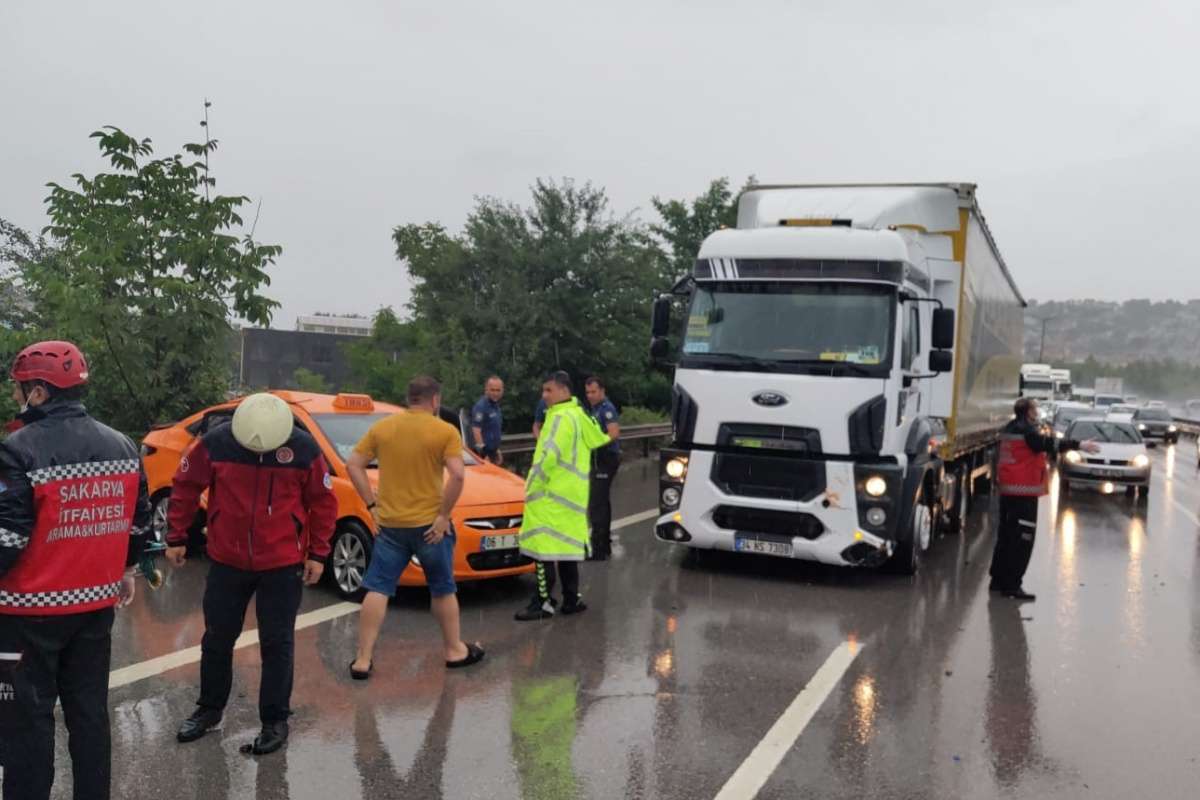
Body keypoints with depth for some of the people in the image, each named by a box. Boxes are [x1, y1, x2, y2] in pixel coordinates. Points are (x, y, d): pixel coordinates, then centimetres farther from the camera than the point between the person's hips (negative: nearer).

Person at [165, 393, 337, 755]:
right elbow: (185, 487, 1)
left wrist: (317, 554, -2)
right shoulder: (215, 443, -12)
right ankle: (209, 709, 35)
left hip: (283, 565, -2)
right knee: (217, 639, 14)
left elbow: (323, 502, -2)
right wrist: (176, 538, 4)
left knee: (277, 644, 4)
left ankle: (275, 721, 17)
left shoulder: (304, 449, -13)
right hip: (227, 561, 2)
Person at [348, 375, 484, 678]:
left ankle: (363, 659, 4)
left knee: (377, 589, 7)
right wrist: (444, 515, -12)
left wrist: (372, 503, 5)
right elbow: (457, 475, -20)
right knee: (443, 589, 14)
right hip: (429, 524, -2)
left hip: (389, 524, 3)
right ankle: (455, 650, 25)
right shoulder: (445, 431, -8)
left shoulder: (382, 427, 5)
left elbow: (353, 464, 4)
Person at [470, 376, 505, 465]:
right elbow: (476, 431, -22)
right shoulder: (481, 406, -16)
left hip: (492, 451, 9)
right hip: (483, 454, -9)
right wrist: (483, 455, -24)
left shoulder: (496, 406, 13)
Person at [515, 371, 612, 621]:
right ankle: (572, 599, 19)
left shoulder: (561, 417, -14)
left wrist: (534, 484, -13)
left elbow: (549, 455, -24)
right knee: (565, 546, 14)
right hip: (571, 495, 10)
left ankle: (544, 602, -7)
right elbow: (599, 440, 25)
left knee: (544, 547, -8)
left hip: (552, 495, -10)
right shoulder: (578, 415, 17)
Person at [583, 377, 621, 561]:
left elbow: (614, 434, -26)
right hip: (599, 459, 11)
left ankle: (598, 549, -12)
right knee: (602, 502, 17)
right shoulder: (594, 409, 15)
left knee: (596, 503, -13)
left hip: (606, 459, -11)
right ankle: (605, 545, 27)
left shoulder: (607, 409, -15)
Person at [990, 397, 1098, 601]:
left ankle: (998, 580, 23)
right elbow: (1048, 444, -25)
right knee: (1021, 540, -6)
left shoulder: (1010, 429, 14)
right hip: (1024, 492, -10)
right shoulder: (1026, 430, -15)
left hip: (1007, 490, 10)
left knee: (1006, 536, 16)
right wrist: (1078, 445, -29)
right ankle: (1012, 585, -6)